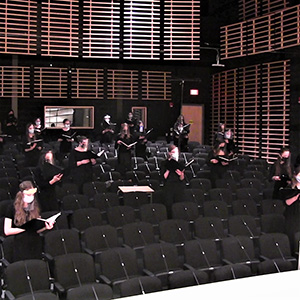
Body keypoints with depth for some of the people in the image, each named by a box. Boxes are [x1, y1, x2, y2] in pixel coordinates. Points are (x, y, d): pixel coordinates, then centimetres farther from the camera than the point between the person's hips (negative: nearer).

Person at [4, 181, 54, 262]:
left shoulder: (35, 207, 9)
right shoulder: (12, 208, -3)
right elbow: (7, 231, -7)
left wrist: (45, 227, -6)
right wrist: (26, 227, -15)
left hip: (36, 245, 3)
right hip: (21, 246, -3)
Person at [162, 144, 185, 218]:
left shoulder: (180, 163, 8)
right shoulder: (165, 163, 2)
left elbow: (182, 179, 6)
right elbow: (164, 177, -7)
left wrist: (181, 175, -14)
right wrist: (168, 169, -16)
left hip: (179, 187, 2)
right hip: (168, 188, -2)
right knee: (169, 206, -5)